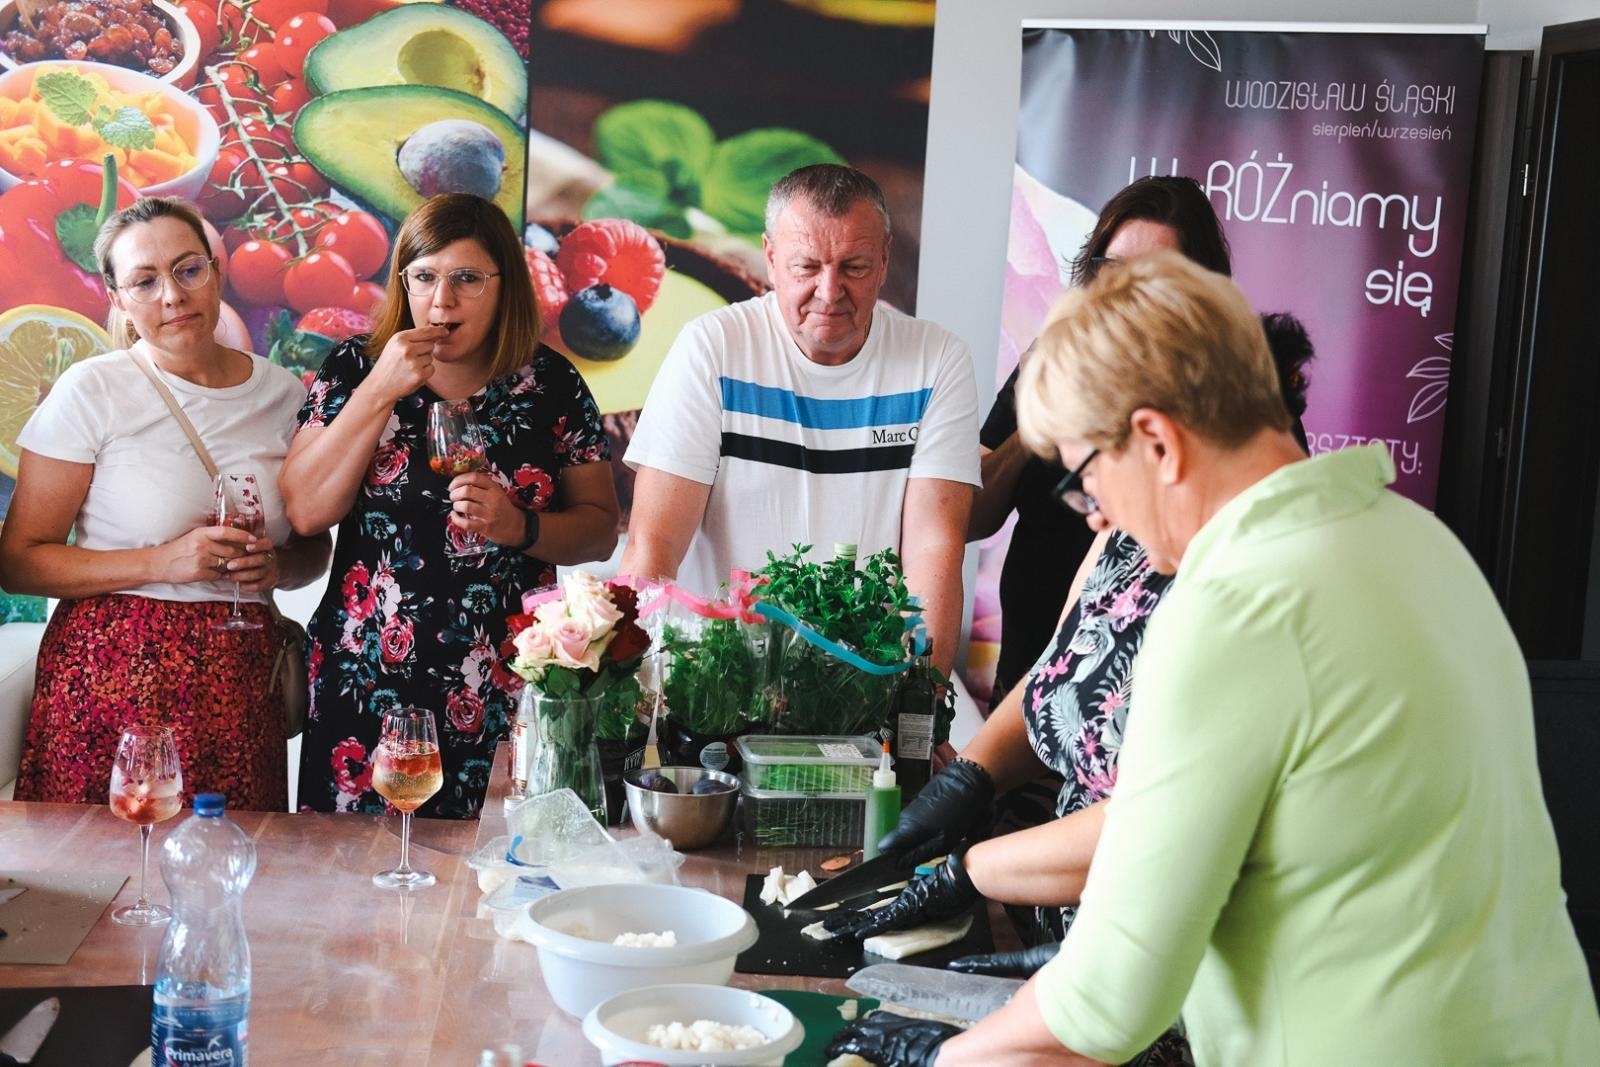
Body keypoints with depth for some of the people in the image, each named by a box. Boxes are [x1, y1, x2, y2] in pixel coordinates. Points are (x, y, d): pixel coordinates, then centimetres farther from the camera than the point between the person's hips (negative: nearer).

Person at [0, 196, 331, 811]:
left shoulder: (284, 395, 7)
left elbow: (314, 547, 19)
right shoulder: (92, 391, -4)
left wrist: (279, 567, -3)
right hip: (111, 674, -3)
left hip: (239, 683, 3)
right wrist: (160, 562, -15)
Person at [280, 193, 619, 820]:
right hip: (367, 687, 1)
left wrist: (520, 526, -14)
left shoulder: (551, 385, 2)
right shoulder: (354, 368, 4)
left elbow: (600, 528, 6)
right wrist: (380, 391, -11)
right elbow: (305, 512, -6)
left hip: (504, 691, 0)